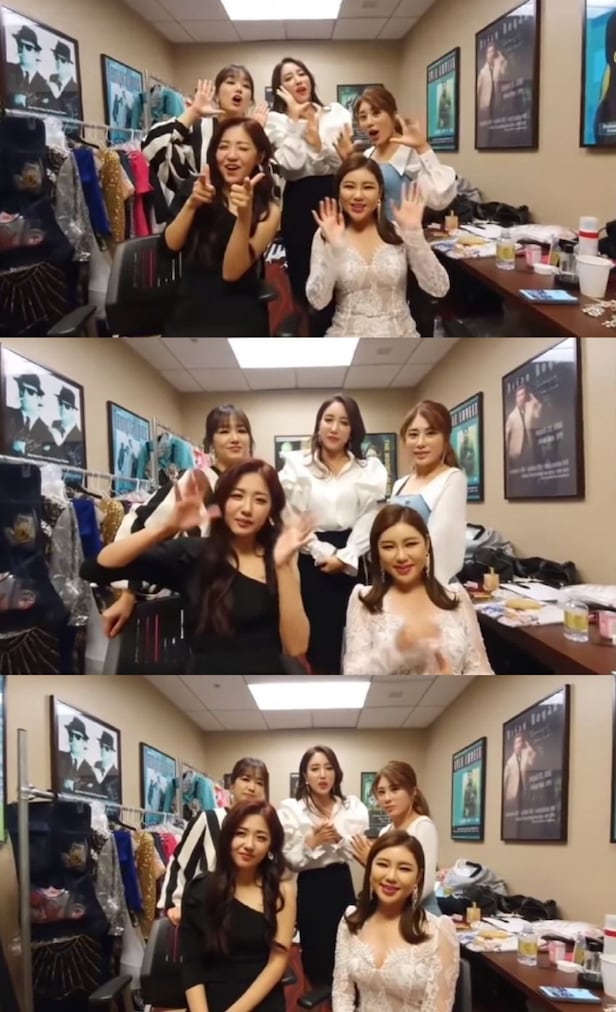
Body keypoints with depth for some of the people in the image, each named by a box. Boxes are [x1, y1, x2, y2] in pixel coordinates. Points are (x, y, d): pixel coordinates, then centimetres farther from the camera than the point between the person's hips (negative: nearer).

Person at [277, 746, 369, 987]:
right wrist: (312, 842, -21)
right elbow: (289, 861, -8)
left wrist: (339, 839, -17)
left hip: (342, 885, 3)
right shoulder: (290, 809, -7)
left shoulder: (353, 806, 2)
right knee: (316, 955, 5)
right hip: (311, 889, -2)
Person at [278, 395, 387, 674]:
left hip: (352, 564, 1)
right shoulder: (296, 465, 8)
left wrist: (344, 557, -12)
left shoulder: (371, 469, 10)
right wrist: (324, 553, -11)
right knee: (316, 640, 0)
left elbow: (369, 519, 0)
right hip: (310, 562, -1)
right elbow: (293, 520, -1)